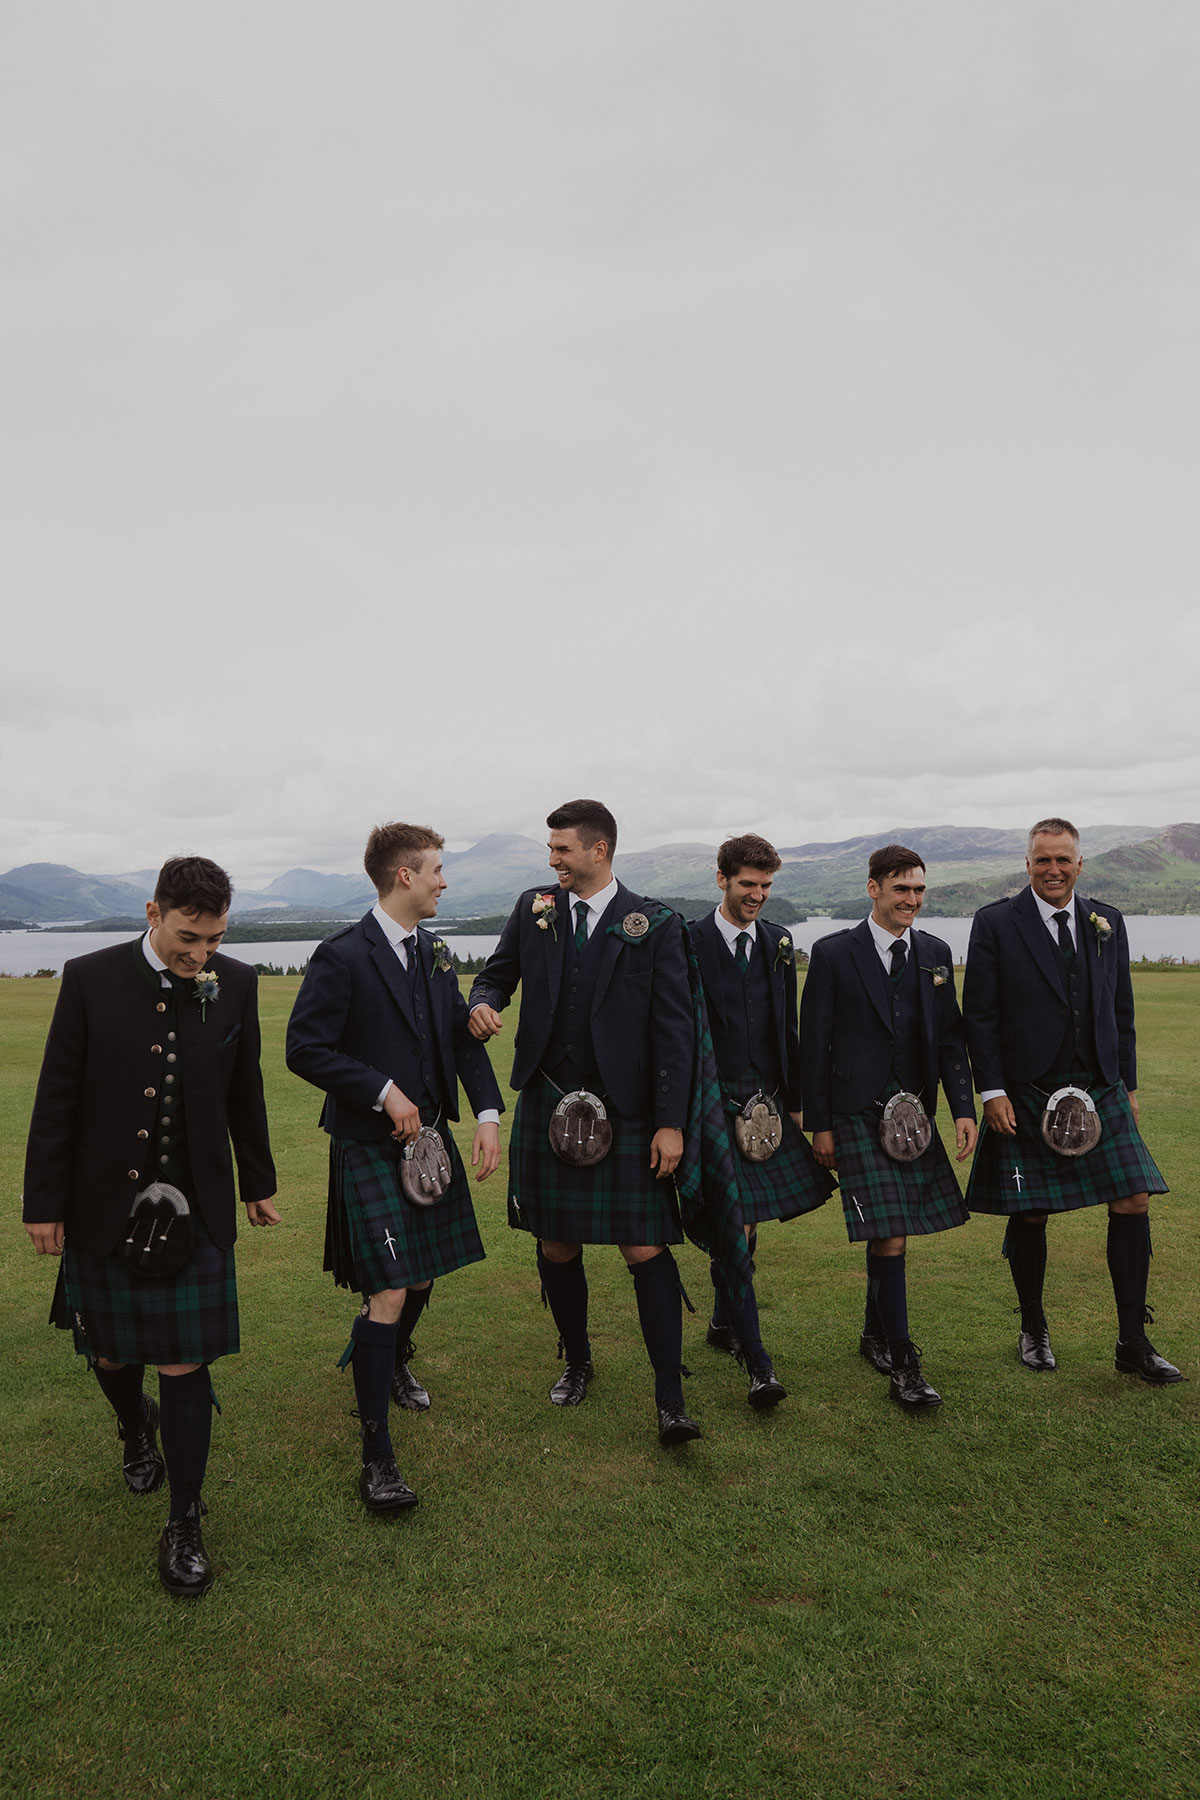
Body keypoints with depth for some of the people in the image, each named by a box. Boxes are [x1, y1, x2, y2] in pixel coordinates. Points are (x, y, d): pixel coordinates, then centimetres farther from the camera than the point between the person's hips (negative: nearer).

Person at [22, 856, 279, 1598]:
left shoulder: (236, 984, -4)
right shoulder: (91, 979, -9)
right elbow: (56, 1099, -4)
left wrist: (259, 1184, 15)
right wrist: (44, 1203, -1)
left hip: (194, 1209, 0)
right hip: (106, 1205, 0)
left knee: (186, 1366, 2)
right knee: (111, 1352, 17)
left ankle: (185, 1526, 19)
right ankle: (137, 1429, 52)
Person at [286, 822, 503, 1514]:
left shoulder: (436, 955, 9)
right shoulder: (342, 957, -14)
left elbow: (464, 1038, 8)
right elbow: (306, 1049, -16)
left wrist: (488, 1114, -4)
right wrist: (384, 1092, -19)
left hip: (429, 1137, 7)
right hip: (370, 1145, -7)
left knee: (424, 1279, 18)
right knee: (389, 1294, -10)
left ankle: (395, 1362, 49)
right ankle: (378, 1457, 1)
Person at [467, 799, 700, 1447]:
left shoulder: (654, 924, -4)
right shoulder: (533, 909, 6)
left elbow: (673, 1027, -5)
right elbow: (496, 973, 17)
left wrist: (671, 1122, -10)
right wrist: (483, 1004, -9)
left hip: (625, 1113, -3)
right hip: (546, 1103, 4)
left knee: (645, 1250, -3)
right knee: (556, 1247, 13)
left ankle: (670, 1398, 7)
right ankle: (576, 1362, 36)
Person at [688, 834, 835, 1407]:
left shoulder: (778, 942, 10)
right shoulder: (688, 942, -7)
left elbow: (787, 1028, 15)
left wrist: (795, 1099, 15)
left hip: (765, 1102, 5)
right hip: (712, 1105, -5)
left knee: (742, 1225, 14)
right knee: (733, 1230, -7)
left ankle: (724, 1323, 34)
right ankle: (754, 1359, -1)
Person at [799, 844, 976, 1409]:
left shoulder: (935, 953, 8)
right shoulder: (833, 954, -6)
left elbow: (950, 1037, 11)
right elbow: (814, 1043, -4)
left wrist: (963, 1108, 1)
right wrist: (819, 1124, -5)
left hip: (913, 1113, 5)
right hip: (858, 1114, -5)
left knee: (895, 1229, 14)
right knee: (889, 1236, -9)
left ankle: (875, 1331, 35)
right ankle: (902, 1366, 0)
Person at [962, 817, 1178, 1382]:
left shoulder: (1107, 922, 8)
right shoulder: (995, 923, -5)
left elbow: (1121, 1010, 14)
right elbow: (979, 1016, -6)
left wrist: (1128, 1086, 12)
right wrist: (992, 1092, -11)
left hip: (1100, 1092, 4)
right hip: (1026, 1097, -3)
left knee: (1133, 1202, -2)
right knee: (1028, 1215, 5)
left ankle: (1133, 1342, 13)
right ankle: (1034, 1331, 26)